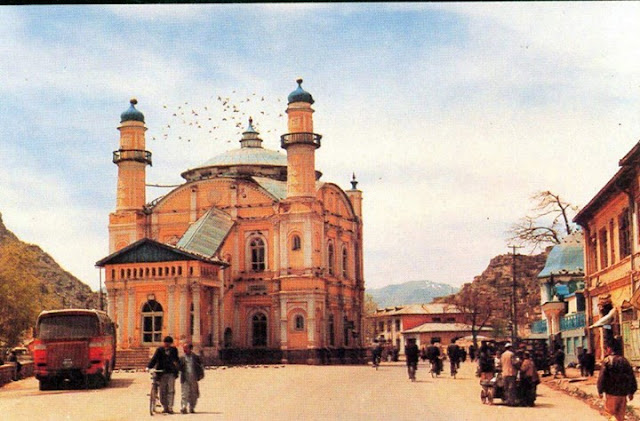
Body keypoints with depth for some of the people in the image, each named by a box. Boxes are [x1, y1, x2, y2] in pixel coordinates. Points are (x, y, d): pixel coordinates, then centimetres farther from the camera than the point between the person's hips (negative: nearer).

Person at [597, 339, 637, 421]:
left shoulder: (607, 361, -11)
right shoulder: (624, 360, 3)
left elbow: (602, 377, -14)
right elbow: (631, 377, 6)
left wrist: (600, 391, -4)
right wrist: (631, 392, 14)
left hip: (611, 393, -4)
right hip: (623, 393, 4)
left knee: (611, 411, 10)